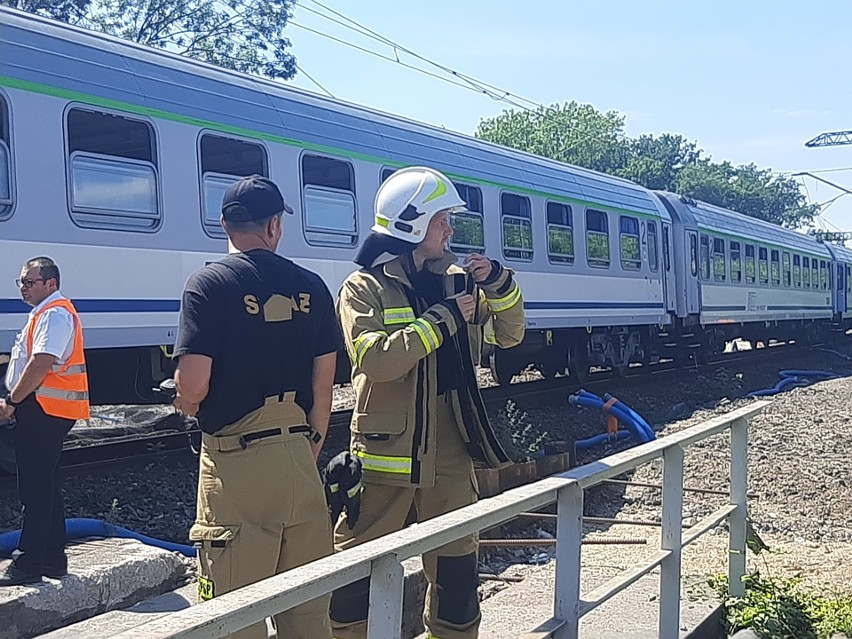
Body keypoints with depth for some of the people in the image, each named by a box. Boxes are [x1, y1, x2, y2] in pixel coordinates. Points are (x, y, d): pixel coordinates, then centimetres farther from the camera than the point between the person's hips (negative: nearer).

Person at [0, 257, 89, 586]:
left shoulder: (54, 315, -14)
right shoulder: (44, 314, 21)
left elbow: (41, 364, -23)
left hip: (44, 410, -11)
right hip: (40, 409, 11)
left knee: (36, 488, -8)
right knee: (46, 486, 15)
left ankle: (28, 564, -4)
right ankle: (52, 559, 22)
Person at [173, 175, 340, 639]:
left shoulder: (209, 284, -8)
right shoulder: (310, 286, 4)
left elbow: (193, 385, -16)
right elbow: (323, 384, 6)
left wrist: (184, 405, 8)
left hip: (236, 459, -4)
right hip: (298, 457, 4)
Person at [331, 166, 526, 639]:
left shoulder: (456, 280, 8)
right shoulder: (364, 288, -7)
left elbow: (509, 336, 13)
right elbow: (376, 359, -21)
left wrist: (498, 284, -5)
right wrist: (444, 318, -19)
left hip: (448, 455, 5)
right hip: (385, 456, -4)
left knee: (456, 564, 15)